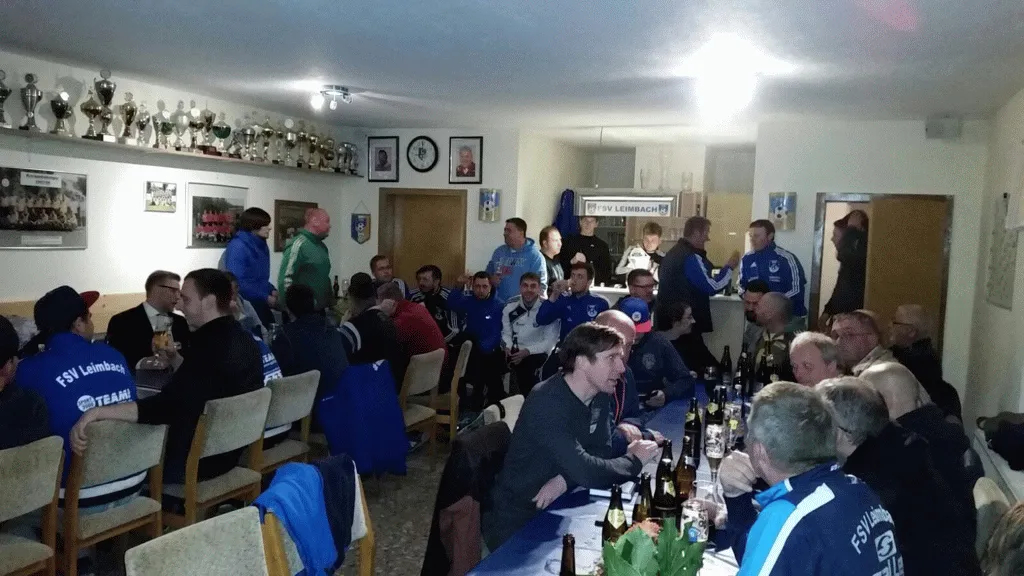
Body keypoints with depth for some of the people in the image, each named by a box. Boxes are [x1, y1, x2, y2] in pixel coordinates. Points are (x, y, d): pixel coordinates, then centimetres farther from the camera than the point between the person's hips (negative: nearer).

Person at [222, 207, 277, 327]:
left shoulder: (261, 246, 10)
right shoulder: (238, 246, -15)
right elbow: (238, 282, -22)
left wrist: (272, 291, -1)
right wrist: (265, 297, -19)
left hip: (261, 305, 8)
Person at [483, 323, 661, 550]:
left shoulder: (598, 394, -1)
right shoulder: (547, 403, -27)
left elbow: (603, 450, -2)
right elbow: (586, 472, -34)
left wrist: (564, 480, -20)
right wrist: (634, 461, -17)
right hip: (517, 523, -7)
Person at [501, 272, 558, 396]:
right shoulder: (511, 305, 2)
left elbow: (550, 341, -11)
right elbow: (506, 333, 7)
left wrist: (527, 351, -20)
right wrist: (508, 348, -14)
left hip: (537, 354, -4)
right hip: (516, 353, 5)